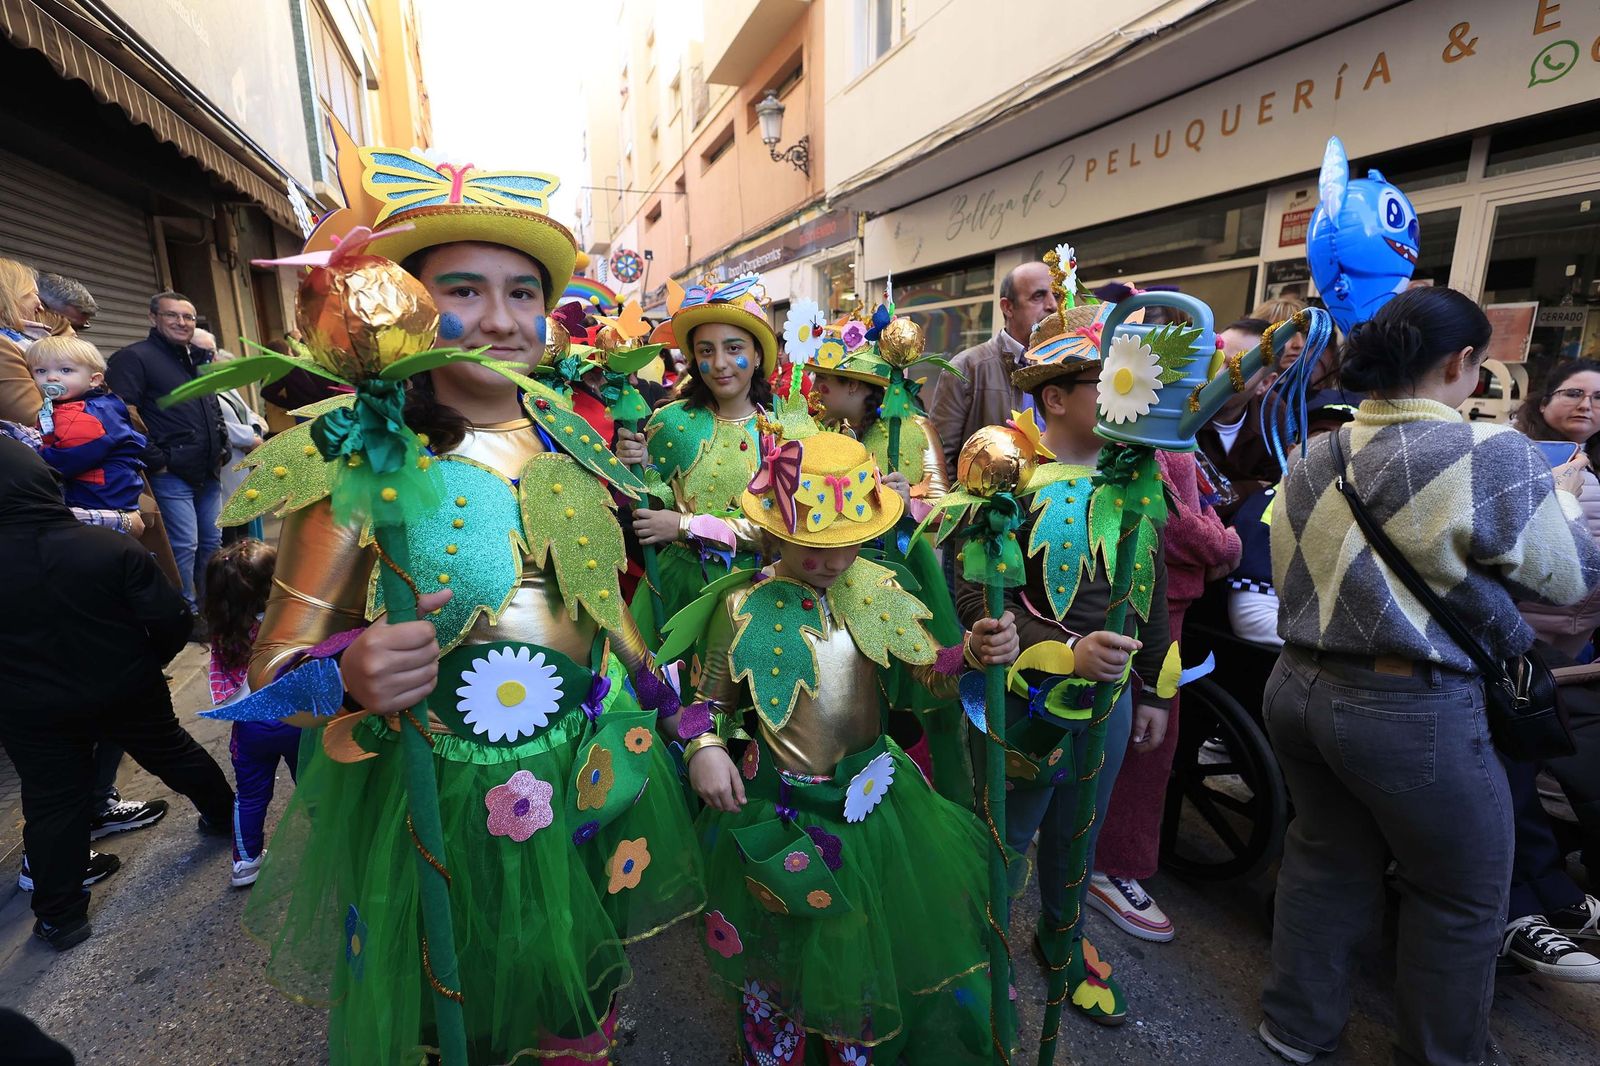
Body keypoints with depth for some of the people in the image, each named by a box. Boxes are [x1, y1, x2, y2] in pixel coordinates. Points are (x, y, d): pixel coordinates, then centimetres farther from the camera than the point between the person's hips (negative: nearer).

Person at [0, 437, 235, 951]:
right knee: (173, 751, 23)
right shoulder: (111, 547, -20)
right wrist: (149, 662, 2)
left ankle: (60, 916, 26)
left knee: (53, 805, 14)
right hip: (128, 692, 0)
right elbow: (171, 620, -17)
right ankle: (222, 813, 44)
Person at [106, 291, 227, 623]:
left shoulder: (198, 360, 17)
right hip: (171, 475, -8)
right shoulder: (134, 358, -9)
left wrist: (222, 450, 15)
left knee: (211, 542, 14)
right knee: (184, 546, -5)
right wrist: (155, 460, -18)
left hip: (208, 473, 8)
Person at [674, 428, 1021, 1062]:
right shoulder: (743, 607, -14)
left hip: (871, 793, 3)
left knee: (875, 945, 19)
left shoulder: (877, 588, -6)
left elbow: (930, 670, 1)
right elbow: (711, 699, -2)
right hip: (777, 807, -3)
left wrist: (975, 652, -19)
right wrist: (704, 748, -21)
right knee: (786, 952, 16)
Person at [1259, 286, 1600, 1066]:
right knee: (1462, 898, 19)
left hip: (1298, 686, 6)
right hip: (1411, 709, -6)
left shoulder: (1313, 458, 2)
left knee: (1325, 858, 23)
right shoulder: (1490, 454, -15)